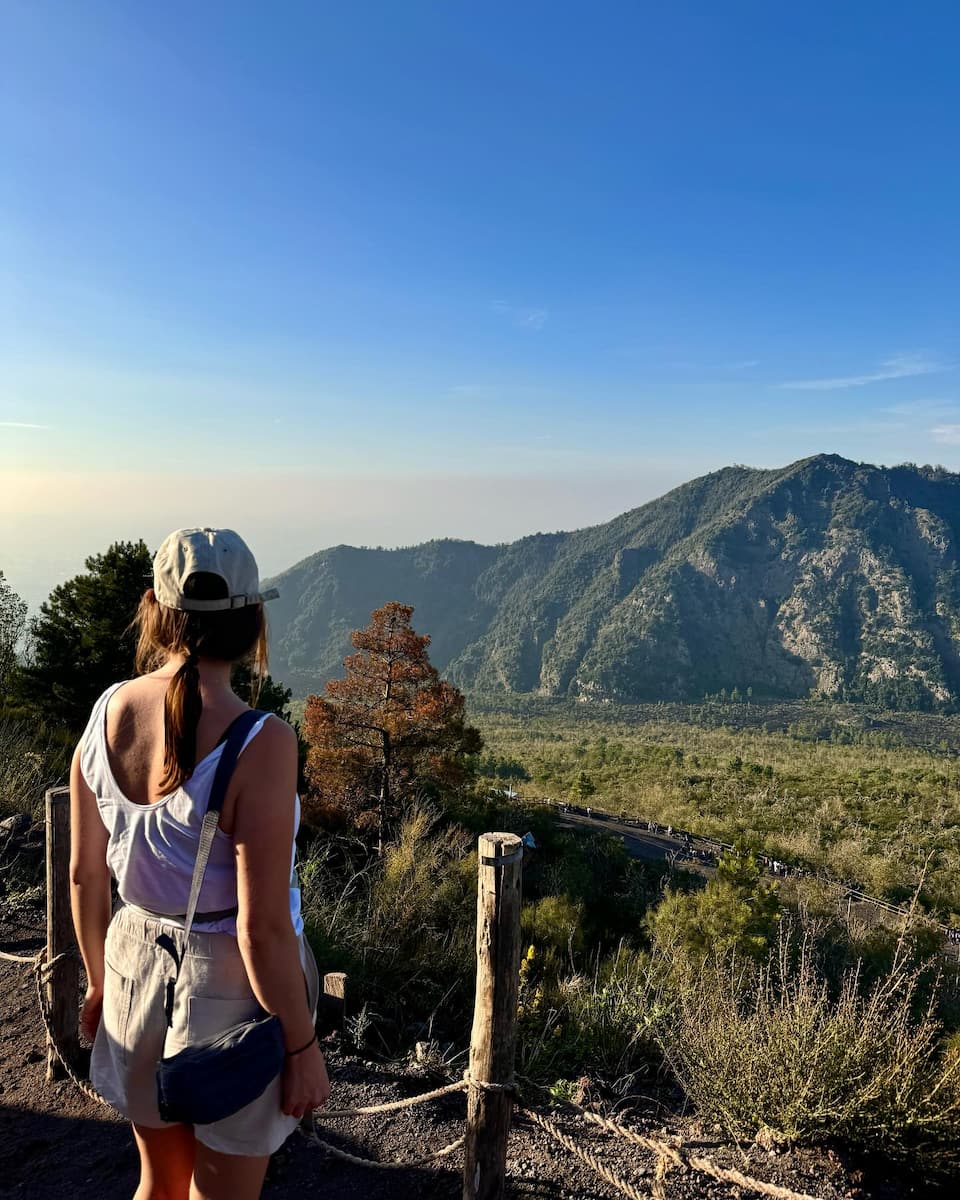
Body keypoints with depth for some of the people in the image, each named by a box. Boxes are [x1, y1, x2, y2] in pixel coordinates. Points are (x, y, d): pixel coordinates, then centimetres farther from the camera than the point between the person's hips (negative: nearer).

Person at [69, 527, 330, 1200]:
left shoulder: (107, 713, -9)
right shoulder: (261, 744, -28)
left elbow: (85, 874, 1)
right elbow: (263, 927, -24)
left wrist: (99, 981, 17)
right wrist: (303, 1048, -10)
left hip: (137, 966, 5)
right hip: (231, 987, -5)